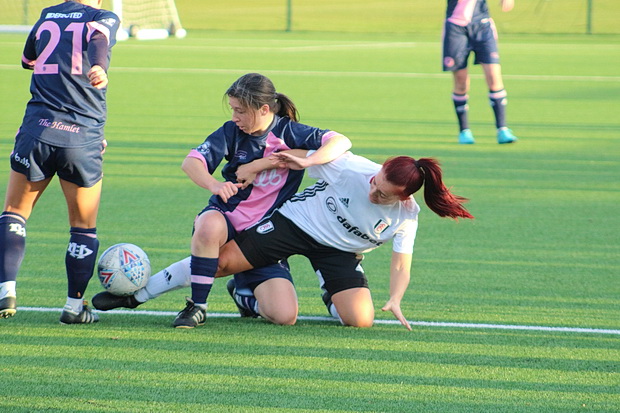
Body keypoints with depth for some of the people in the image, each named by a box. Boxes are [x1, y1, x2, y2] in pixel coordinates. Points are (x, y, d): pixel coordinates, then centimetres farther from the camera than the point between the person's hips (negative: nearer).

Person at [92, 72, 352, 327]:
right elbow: (191, 162, -13)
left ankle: (244, 293, 14)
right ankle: (197, 306, -23)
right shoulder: (232, 132, -1)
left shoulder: (289, 132, -7)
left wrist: (302, 162, -31)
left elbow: (341, 143, -17)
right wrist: (214, 185, -34)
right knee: (210, 225, -40)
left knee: (285, 316, -21)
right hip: (225, 221, 1)